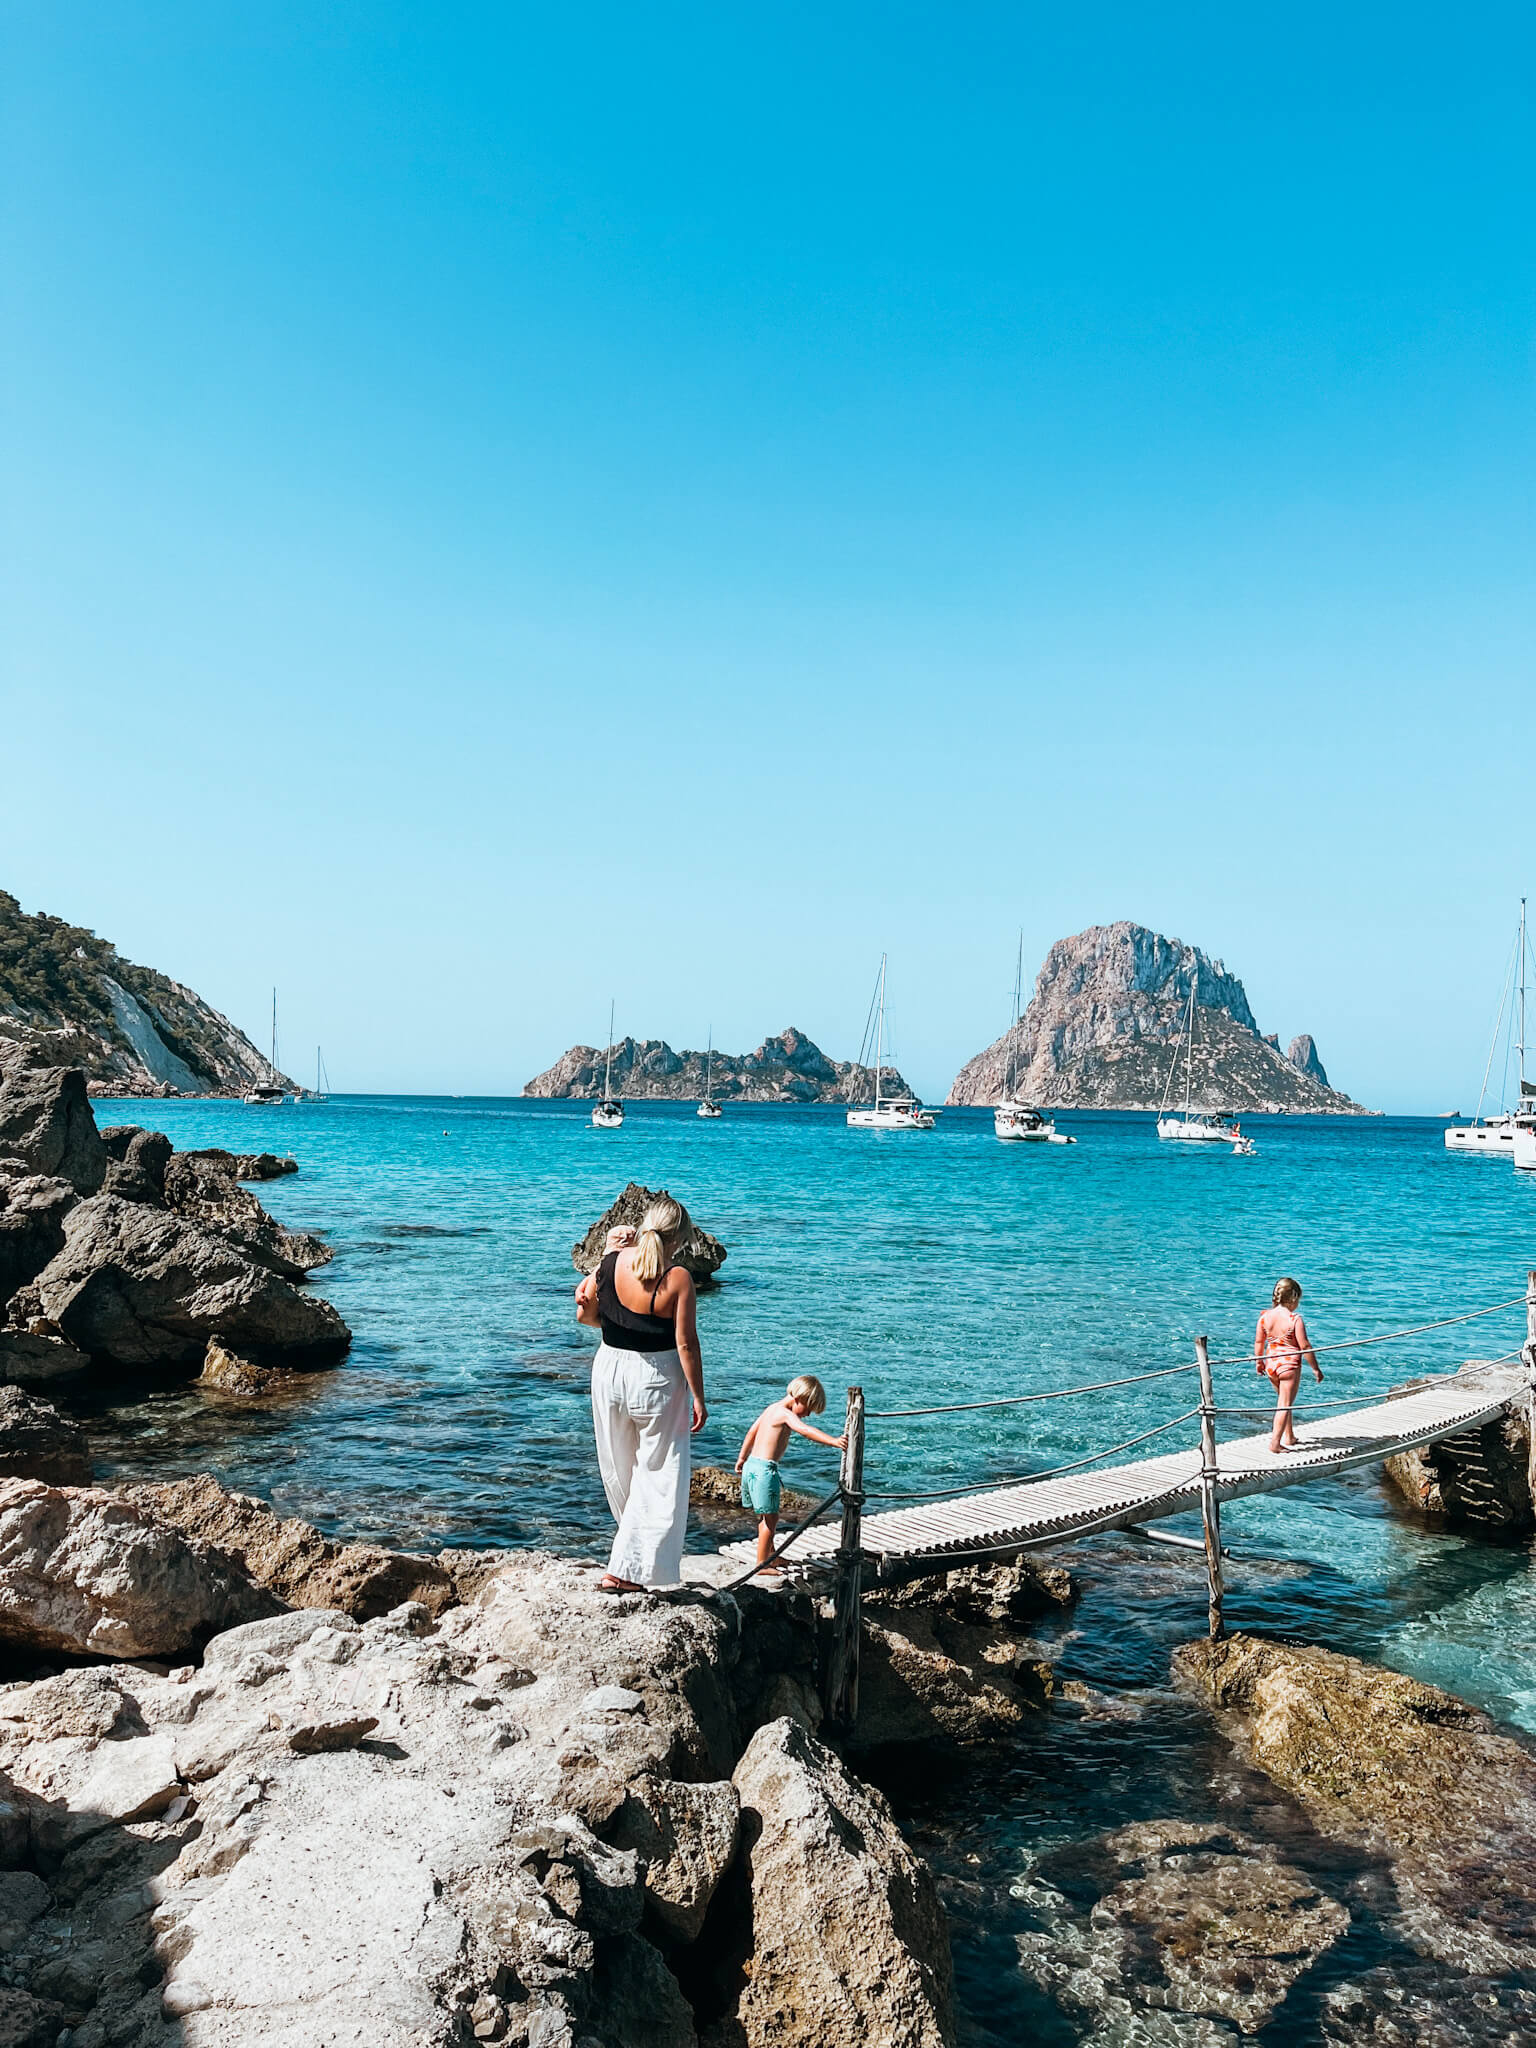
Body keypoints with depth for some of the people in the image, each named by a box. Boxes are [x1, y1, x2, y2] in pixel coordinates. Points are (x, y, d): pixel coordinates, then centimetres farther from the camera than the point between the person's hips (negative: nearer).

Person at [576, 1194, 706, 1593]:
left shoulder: (611, 1261, -6)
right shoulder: (677, 1278, -17)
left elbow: (585, 1315, 4)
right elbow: (686, 1344, -16)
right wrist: (698, 1398, -6)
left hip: (610, 1370, 5)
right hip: (657, 1380, -5)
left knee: (620, 1469, 22)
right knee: (657, 1476, 7)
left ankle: (637, 1543, 42)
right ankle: (624, 1570, 6)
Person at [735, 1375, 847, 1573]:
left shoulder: (772, 1408, 14)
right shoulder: (785, 1413, -16)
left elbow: (751, 1433, 24)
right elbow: (805, 1430, -33)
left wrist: (742, 1459, 34)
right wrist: (834, 1441, -43)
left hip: (752, 1465, 10)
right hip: (765, 1468, -10)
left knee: (766, 1516, 22)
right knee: (770, 1517, -2)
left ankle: (771, 1555, 35)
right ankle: (762, 1564, 3)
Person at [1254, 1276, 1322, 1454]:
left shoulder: (1265, 1316, -2)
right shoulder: (1295, 1319, -17)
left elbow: (1259, 1342, 7)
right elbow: (1305, 1346, -15)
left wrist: (1258, 1361, 21)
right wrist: (1316, 1368, -5)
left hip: (1271, 1364, 6)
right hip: (1289, 1365, -6)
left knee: (1283, 1401, 24)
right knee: (1285, 1404, 2)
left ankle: (1289, 1437, 36)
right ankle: (1275, 1442, -1)